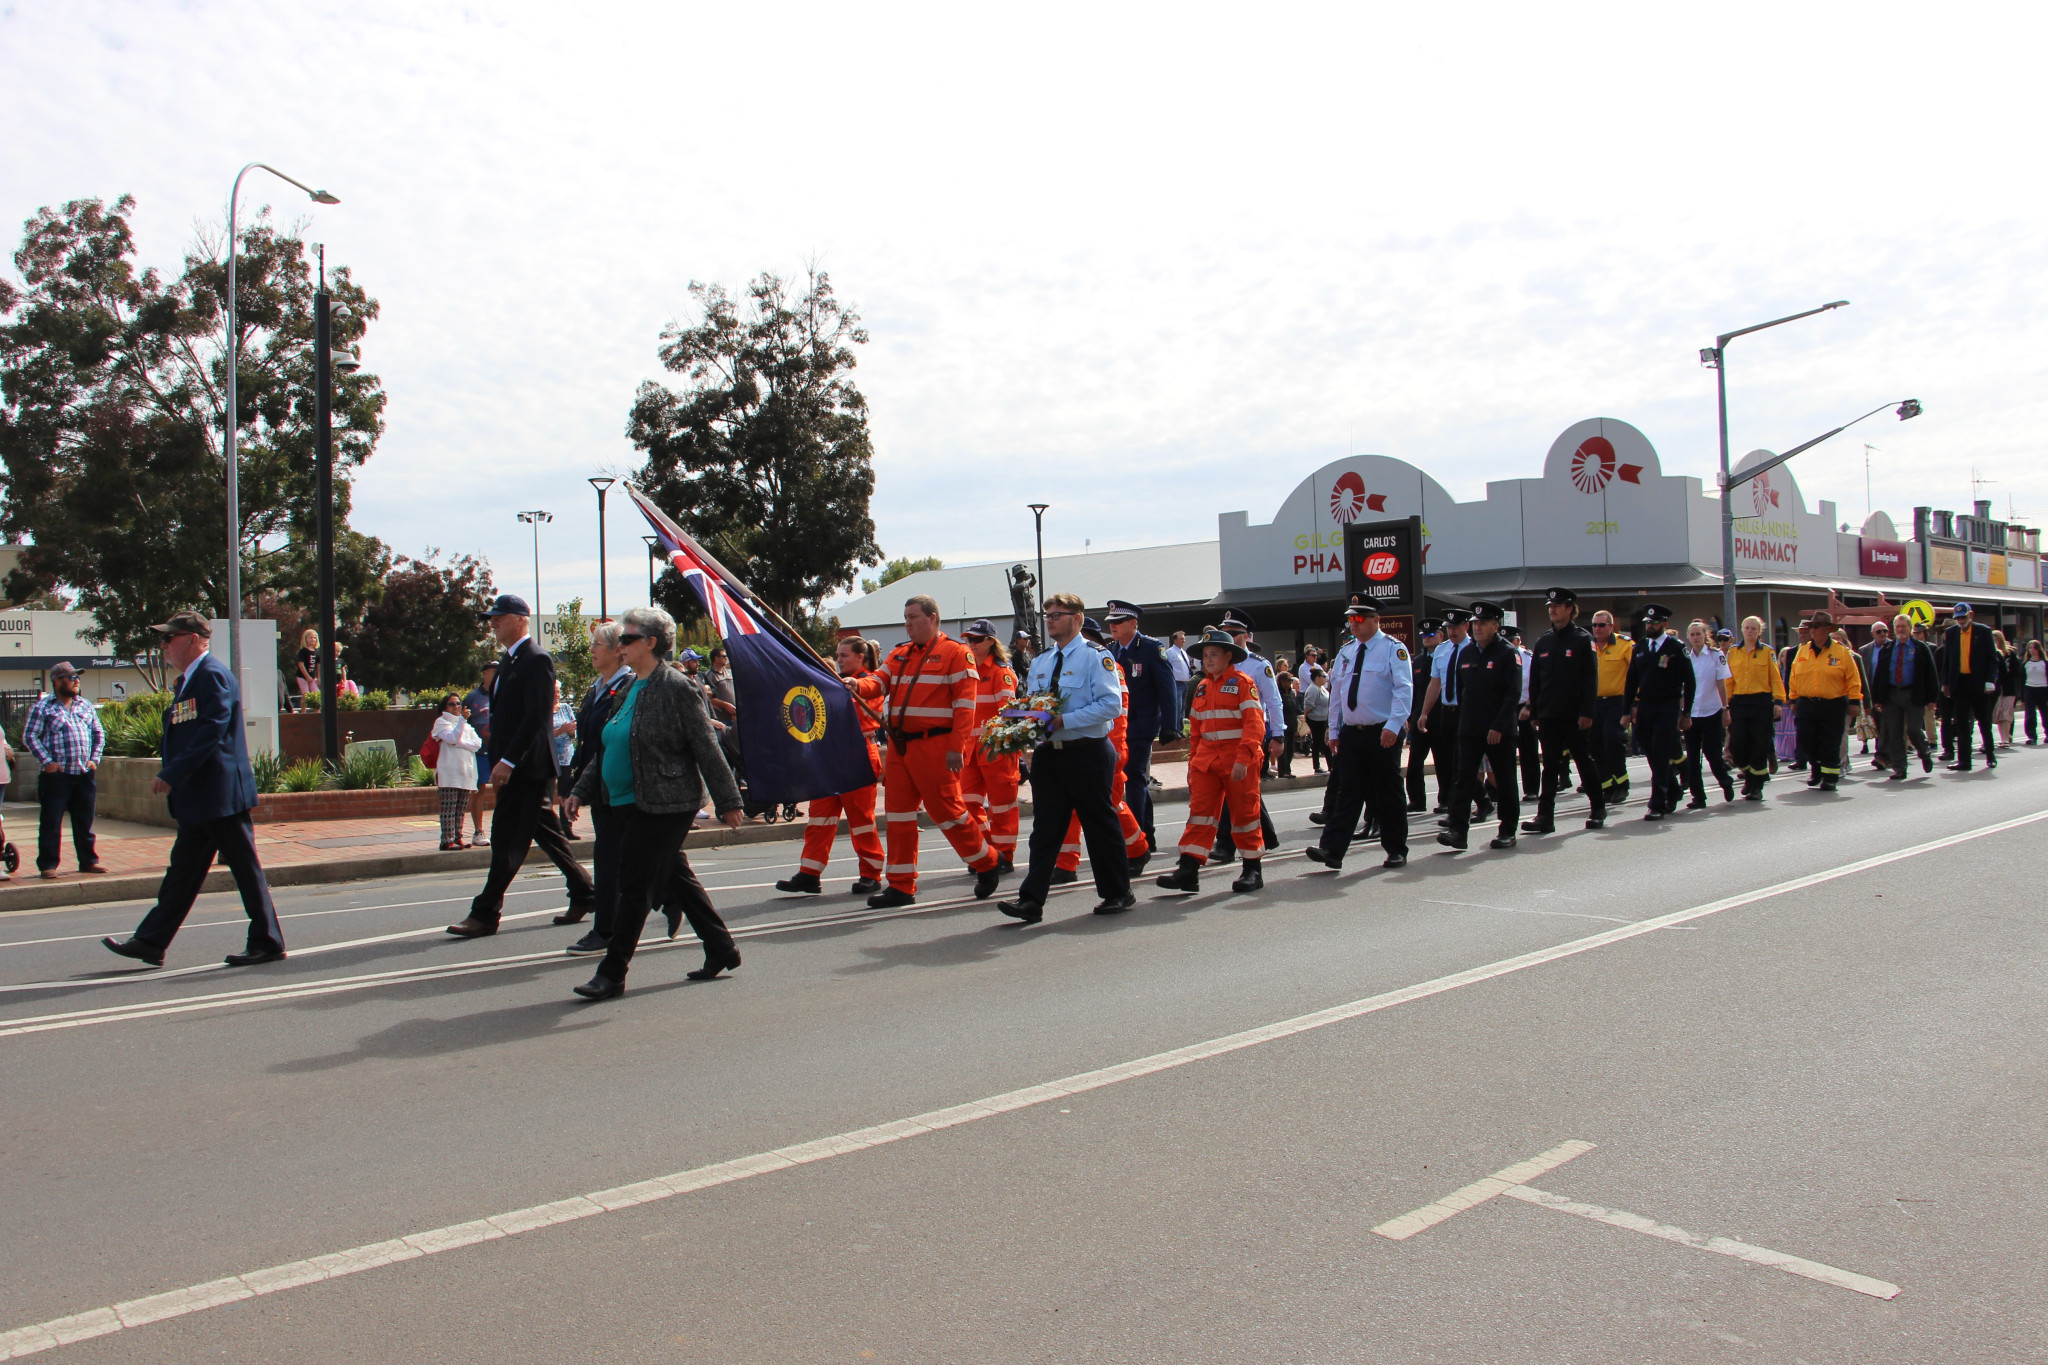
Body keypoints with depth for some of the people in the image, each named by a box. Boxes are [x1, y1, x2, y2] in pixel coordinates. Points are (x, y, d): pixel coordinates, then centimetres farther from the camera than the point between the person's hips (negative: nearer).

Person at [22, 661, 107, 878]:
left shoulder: (86, 706, 14)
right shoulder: (43, 706, -1)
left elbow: (98, 734, 19)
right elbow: (29, 736, -5)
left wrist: (95, 759, 7)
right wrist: (46, 761, -12)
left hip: (85, 774, 5)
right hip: (57, 775, -5)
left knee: (84, 822, 11)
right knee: (51, 822, -1)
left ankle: (88, 861, 19)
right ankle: (48, 866, 4)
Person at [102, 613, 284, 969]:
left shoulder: (212, 675, -13)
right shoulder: (190, 679, 19)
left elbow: (210, 732, -22)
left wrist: (171, 776, -21)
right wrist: (168, 775, 13)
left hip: (220, 795, -11)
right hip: (199, 799, 11)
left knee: (245, 868, -3)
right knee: (183, 870, 12)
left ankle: (267, 943, 4)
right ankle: (150, 942, 17)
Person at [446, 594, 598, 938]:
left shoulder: (536, 660, -14)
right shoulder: (509, 659, 16)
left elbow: (536, 717, -22)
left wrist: (507, 761, -24)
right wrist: (496, 760, 14)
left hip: (527, 767, -10)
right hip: (512, 765, 10)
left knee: (507, 840, -6)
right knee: (546, 833, 14)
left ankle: (485, 914, -2)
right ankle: (584, 893, 23)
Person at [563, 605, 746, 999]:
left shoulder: (678, 689, -12)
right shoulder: (628, 689, 13)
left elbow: (707, 749, -12)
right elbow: (606, 748, 20)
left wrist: (727, 802, -11)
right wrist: (581, 790, 14)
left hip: (663, 807, -9)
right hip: (631, 804, 9)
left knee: (635, 887, -5)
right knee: (677, 878, 15)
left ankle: (612, 974, 2)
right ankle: (722, 950, 26)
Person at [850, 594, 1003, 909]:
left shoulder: (955, 653, -6)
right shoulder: (899, 654, 17)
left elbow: (965, 703, -11)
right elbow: (880, 681, 5)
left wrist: (956, 748, -18)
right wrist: (859, 685, -19)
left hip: (935, 746, -7)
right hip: (900, 745, 7)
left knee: (947, 809, -2)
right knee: (899, 813, 7)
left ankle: (987, 865, 19)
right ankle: (900, 885, 13)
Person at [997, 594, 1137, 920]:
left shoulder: (1095, 656, -6)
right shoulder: (1040, 662, 15)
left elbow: (1111, 704, -15)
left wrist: (1065, 720, -21)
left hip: (1088, 754, -6)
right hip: (1048, 754, 6)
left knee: (1100, 825, 5)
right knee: (1045, 827, 3)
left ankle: (1118, 893, 19)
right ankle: (1031, 900, 1)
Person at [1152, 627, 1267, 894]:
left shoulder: (1243, 682, -7)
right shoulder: (1202, 686, 13)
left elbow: (1254, 723, -15)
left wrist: (1243, 759, -24)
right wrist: (1192, 762, 15)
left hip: (1238, 760, -5)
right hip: (1207, 759, 5)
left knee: (1244, 812, 4)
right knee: (1199, 811, -2)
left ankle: (1252, 870, 16)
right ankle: (1188, 870, -6)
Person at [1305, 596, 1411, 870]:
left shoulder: (1393, 649, -6)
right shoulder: (1345, 653, 13)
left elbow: (1404, 689, -15)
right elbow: (1335, 693, 17)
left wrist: (1393, 725, -26)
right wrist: (1333, 731, 13)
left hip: (1383, 734, -5)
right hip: (1350, 734, 5)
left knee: (1388, 794, 5)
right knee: (1347, 792, 1)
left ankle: (1396, 850, 17)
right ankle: (1332, 849, -6)